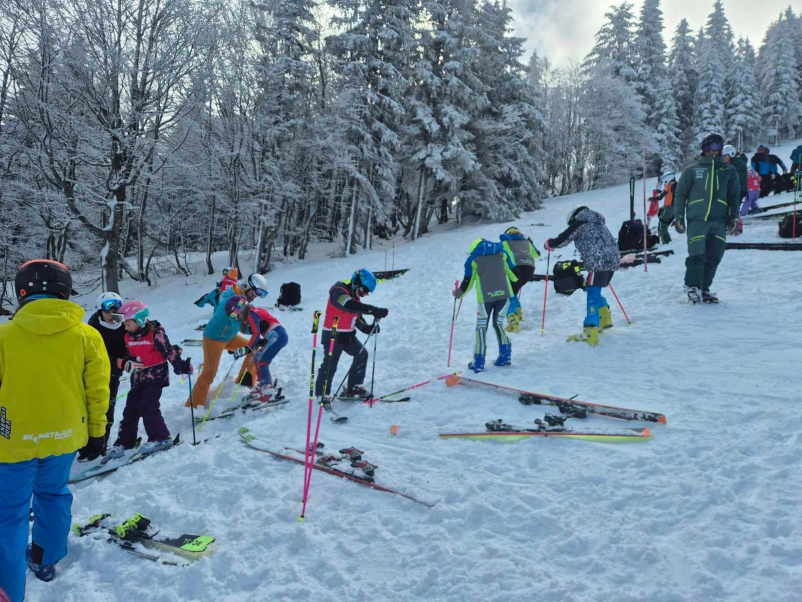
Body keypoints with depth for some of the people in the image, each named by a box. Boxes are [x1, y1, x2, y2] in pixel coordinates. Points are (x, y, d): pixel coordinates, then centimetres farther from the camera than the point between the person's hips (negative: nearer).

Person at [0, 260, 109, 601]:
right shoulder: (86, 336, -9)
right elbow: (97, 390, -3)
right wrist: (96, 431, 10)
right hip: (64, 435, 3)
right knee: (52, 495, 25)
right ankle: (45, 560, 41)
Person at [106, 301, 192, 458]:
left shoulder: (155, 333, -12)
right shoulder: (128, 337, 8)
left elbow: (169, 351, -12)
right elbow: (126, 357, 14)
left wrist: (181, 366, -17)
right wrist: (127, 364, -8)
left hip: (156, 375, -7)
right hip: (138, 378, 7)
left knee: (147, 407, -13)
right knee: (130, 409, 8)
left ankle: (160, 438, -2)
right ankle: (124, 442, 18)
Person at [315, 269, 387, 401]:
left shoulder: (354, 297, 9)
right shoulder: (338, 292, -19)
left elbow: (358, 317, 11)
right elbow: (350, 306, -38)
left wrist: (367, 328, -10)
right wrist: (374, 311, -44)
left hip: (348, 335, 9)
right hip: (333, 335, -9)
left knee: (361, 354, 12)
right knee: (330, 364, -7)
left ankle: (354, 387, 20)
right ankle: (323, 394, 6)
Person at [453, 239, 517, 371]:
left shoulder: (473, 258, 8)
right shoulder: (502, 252, 14)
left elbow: (467, 283, 6)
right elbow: (514, 274, 15)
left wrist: (457, 294, 23)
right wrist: (515, 278, 39)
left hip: (486, 296, -3)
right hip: (504, 293, 3)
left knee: (481, 326, 8)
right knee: (498, 323, 20)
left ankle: (479, 362, 5)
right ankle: (505, 355, 13)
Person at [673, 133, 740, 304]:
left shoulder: (729, 171, 16)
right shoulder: (692, 170, 10)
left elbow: (734, 196, 15)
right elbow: (680, 194, 9)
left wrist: (734, 218, 5)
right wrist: (678, 216, 0)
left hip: (719, 222, 3)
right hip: (697, 220, -2)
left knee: (713, 258, 1)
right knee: (697, 256, -12)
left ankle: (704, 289, 11)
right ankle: (692, 287, 0)